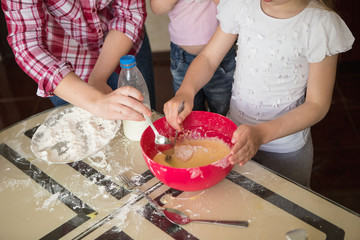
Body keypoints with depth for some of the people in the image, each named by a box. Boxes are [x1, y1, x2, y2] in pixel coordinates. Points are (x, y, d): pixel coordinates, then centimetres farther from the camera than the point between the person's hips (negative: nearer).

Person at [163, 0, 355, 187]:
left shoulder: (321, 24, -21)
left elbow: (317, 104, -17)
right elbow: (208, 58, -3)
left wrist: (262, 133, -31)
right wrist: (185, 91, -25)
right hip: (235, 131, 3)